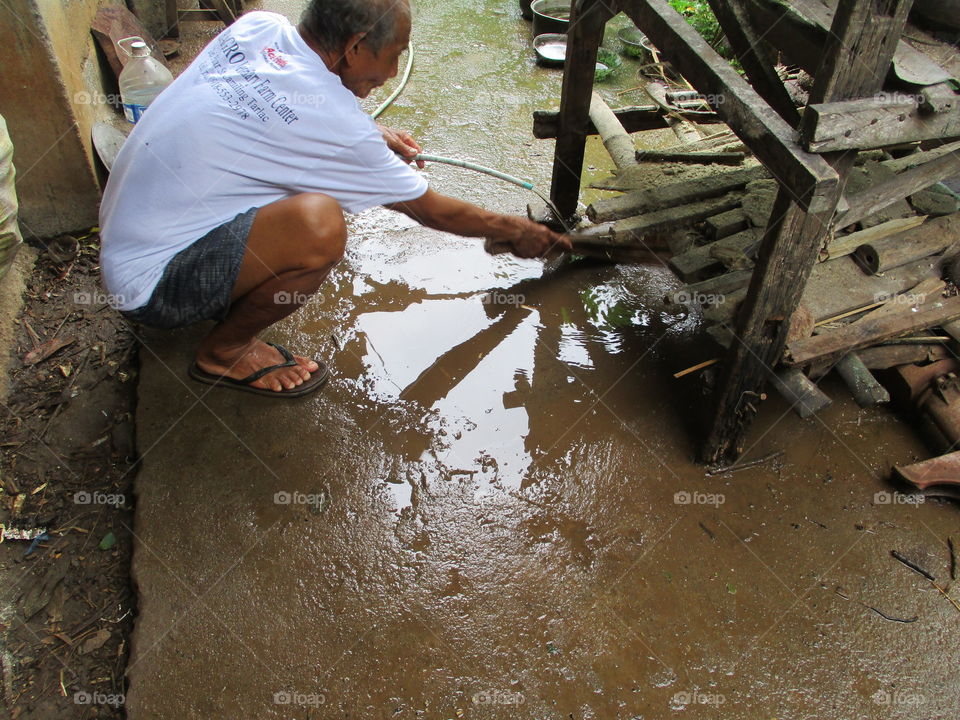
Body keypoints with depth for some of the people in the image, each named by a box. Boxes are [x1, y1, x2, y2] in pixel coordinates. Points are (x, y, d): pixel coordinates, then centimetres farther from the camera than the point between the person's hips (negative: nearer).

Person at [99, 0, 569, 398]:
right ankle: (223, 351, -4)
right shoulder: (335, 124, -23)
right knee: (319, 223, -30)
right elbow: (432, 211, -8)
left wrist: (372, 136, 13)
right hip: (151, 286, -9)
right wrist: (514, 231, 9)